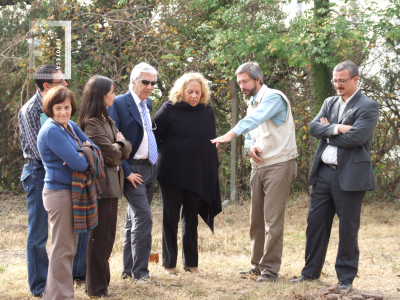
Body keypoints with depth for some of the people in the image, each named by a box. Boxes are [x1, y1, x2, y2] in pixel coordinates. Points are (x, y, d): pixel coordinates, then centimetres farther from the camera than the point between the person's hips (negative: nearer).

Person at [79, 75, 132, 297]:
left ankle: (101, 280, 23)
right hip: (102, 185, -9)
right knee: (100, 237, -4)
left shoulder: (107, 120, 16)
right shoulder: (92, 123, -15)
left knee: (107, 237, 14)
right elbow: (111, 155, -17)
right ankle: (96, 289, 3)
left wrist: (121, 144, -9)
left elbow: (125, 149, 11)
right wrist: (120, 148, 3)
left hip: (112, 185, 9)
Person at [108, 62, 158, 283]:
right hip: (132, 169, -8)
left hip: (149, 168, 8)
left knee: (134, 218, 13)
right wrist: (126, 172, -16)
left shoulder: (148, 104, 14)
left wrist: (154, 166, 11)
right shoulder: (119, 103, -10)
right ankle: (140, 272, -8)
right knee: (143, 217, -14)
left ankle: (128, 269, 20)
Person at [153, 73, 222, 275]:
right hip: (171, 173, -3)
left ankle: (191, 262, 19)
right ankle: (169, 263, 12)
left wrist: (213, 171, 7)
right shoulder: (169, 110, -5)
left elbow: (211, 144, 10)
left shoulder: (207, 113, 5)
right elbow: (154, 137, -4)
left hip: (198, 175, 3)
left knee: (191, 219, 10)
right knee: (170, 218, 5)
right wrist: (161, 158, -6)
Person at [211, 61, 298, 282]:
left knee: (273, 220, -8)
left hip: (279, 165, -9)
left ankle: (270, 269, -4)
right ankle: (257, 265, 21)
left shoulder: (274, 97, -12)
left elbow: (255, 119, -30)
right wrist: (250, 146, -4)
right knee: (256, 220, 11)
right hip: (258, 166, 9)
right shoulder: (252, 104, 16)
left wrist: (231, 134, -43)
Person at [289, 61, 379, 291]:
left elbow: (354, 138, -19)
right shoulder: (330, 103, 13)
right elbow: (314, 128, 0)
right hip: (323, 173, 6)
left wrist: (327, 131, -6)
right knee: (316, 223, 11)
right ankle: (311, 272, 23)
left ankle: (346, 278, 12)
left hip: (350, 175, -6)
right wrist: (336, 128, -17)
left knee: (348, 228, 2)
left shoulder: (368, 107, -7)